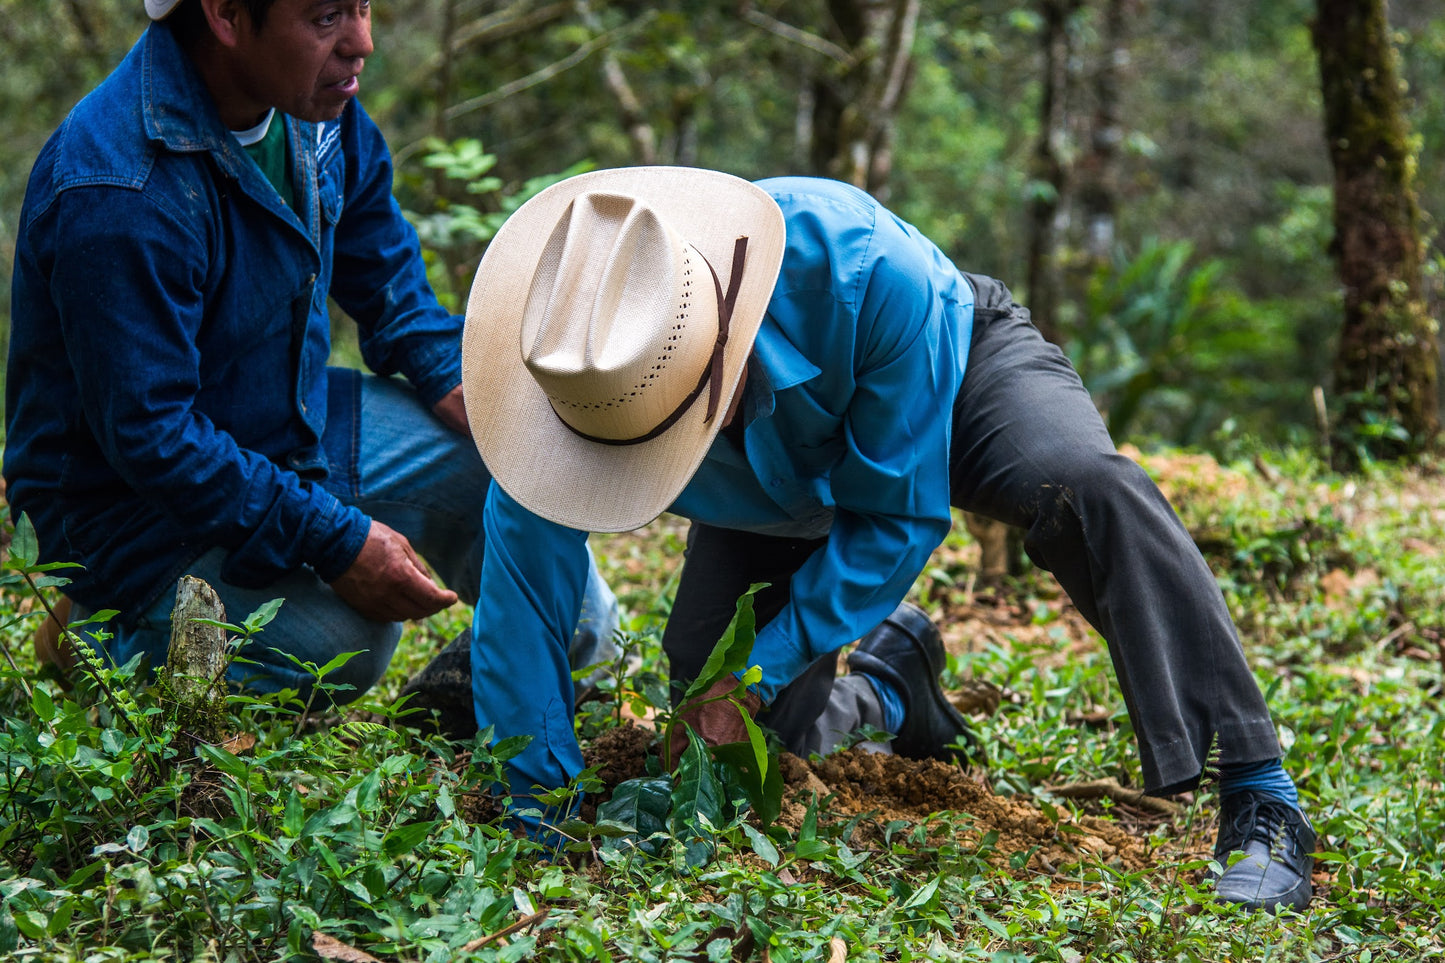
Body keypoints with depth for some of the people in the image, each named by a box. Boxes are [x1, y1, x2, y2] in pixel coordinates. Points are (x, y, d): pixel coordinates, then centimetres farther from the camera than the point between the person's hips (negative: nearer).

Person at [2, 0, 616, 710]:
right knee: (337, 640, -29)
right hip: (135, 502, -8)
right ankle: (119, 635, -1)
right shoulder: (120, 198, -33)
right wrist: (335, 541, -29)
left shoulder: (317, 104, -5)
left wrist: (450, 374, 0)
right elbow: (147, 433, -31)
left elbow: (379, 263, 16)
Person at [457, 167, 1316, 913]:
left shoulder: (866, 272, -44)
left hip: (952, 374, -4)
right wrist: (538, 803, -23)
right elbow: (526, 580, -26)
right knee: (721, 727, -6)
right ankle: (885, 681, 28)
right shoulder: (579, 349, -34)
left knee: (1081, 484, -37)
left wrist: (768, 665, -31)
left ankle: (1259, 802, -32)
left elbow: (899, 515, -31)